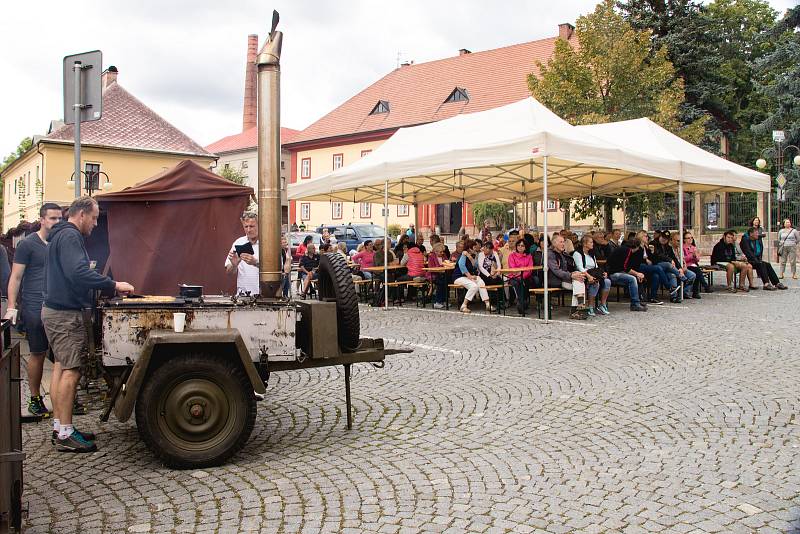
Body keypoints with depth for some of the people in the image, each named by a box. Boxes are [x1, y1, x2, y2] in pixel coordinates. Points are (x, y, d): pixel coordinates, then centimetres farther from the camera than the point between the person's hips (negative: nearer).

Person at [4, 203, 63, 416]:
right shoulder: (28, 244, -2)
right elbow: (16, 277, -3)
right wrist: (12, 307, -11)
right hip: (35, 309, -4)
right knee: (38, 354, 2)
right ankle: (35, 400, 15)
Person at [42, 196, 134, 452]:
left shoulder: (61, 235, 18)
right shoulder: (70, 236, -15)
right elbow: (79, 273, -28)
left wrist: (110, 287, 13)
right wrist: (114, 285, -22)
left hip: (55, 310, 11)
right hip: (66, 314, -11)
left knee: (61, 367, 13)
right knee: (71, 371, -8)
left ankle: (59, 427, 20)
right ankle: (65, 434, -3)